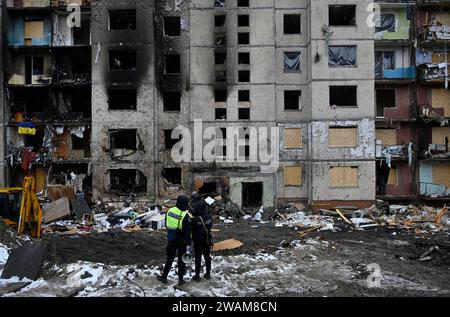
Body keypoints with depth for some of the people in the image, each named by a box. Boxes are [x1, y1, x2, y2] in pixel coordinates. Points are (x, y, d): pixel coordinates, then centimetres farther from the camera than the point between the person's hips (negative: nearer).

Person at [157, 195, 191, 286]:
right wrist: (189, 242, -13)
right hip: (182, 240, -4)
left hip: (171, 239, 5)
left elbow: (166, 225, 10)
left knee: (170, 258, 18)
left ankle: (164, 277, 24)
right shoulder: (185, 215, -21)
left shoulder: (170, 211, -3)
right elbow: (187, 231, -19)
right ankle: (180, 279, 15)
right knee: (181, 259, 10)